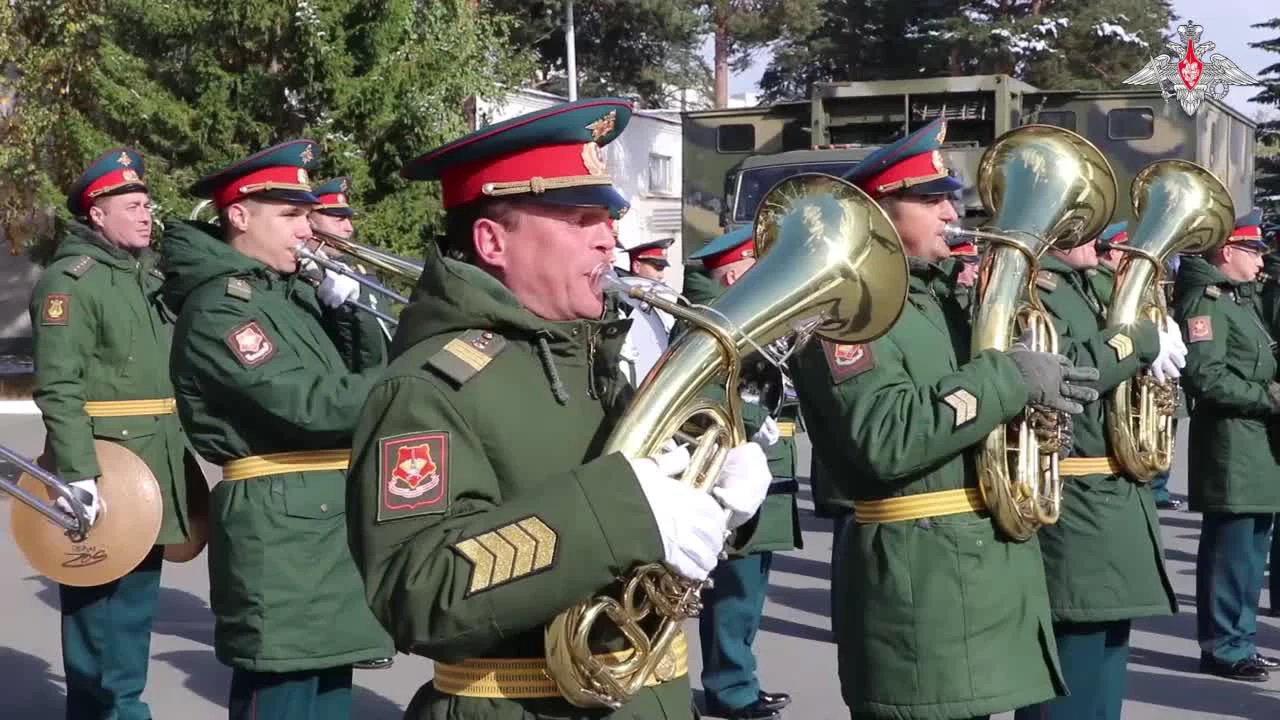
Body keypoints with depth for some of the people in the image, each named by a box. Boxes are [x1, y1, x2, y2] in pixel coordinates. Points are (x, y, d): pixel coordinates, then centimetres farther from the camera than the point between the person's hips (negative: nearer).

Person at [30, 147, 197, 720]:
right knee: (99, 612, -2)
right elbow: (58, 388, -19)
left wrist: (178, 458, 21)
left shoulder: (148, 277, 16)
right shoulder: (69, 281, -11)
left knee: (136, 604, 16)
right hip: (102, 473, -9)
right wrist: (76, 474, -27)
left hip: (153, 470, 9)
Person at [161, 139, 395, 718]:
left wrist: (345, 308, -1)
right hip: (282, 529, -9)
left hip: (332, 519, 9)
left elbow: (369, 368, 15)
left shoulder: (295, 293, 15)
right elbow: (313, 406, -21)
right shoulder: (217, 310, -13)